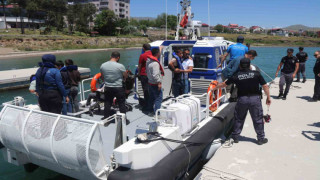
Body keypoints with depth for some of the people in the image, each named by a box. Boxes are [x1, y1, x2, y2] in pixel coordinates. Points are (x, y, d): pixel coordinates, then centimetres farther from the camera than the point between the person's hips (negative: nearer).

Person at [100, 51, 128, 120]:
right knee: (122, 104, 9)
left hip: (107, 88, 4)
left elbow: (102, 77, 10)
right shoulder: (120, 66, -17)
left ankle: (106, 118, 25)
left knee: (107, 104, 15)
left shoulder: (103, 65, -2)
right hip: (119, 88, -4)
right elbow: (125, 76, -4)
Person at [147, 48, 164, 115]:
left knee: (151, 98, 19)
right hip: (155, 84, -10)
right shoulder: (155, 63, -23)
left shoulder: (148, 60, 7)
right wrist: (159, 82, -21)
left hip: (150, 82, 10)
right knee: (158, 98, -4)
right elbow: (155, 75, -27)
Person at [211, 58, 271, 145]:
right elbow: (265, 86, -2)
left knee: (239, 119, 16)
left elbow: (224, 84, 8)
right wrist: (268, 97, 9)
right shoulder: (256, 74, -2)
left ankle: (235, 137, 24)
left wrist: (214, 88, 23)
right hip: (255, 98, 0)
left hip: (242, 99, 1)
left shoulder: (236, 76, -1)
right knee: (258, 119, 12)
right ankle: (261, 138, 21)